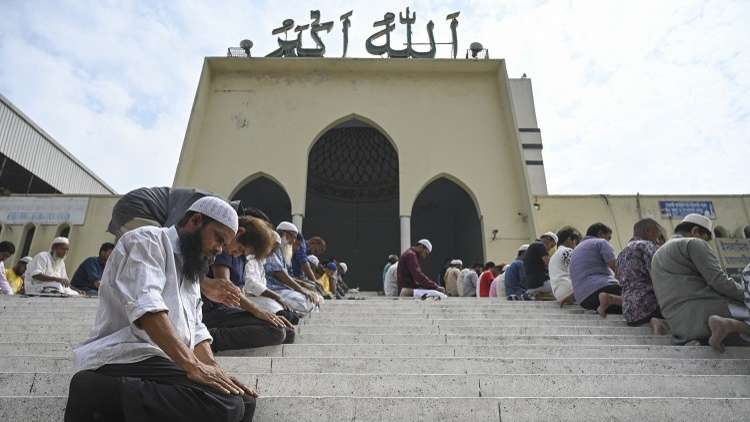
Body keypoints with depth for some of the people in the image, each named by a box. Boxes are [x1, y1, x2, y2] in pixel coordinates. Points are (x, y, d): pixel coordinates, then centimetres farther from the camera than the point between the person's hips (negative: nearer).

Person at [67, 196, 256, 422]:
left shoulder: (190, 271, 25)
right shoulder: (147, 241, -3)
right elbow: (146, 306, -20)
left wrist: (215, 371, -2)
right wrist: (191, 365, -27)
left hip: (168, 363, 9)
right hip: (129, 359, -9)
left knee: (244, 401, -3)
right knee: (225, 404, -28)